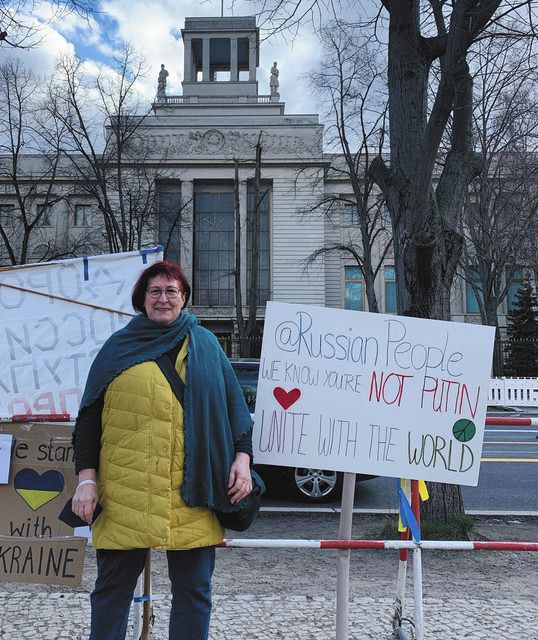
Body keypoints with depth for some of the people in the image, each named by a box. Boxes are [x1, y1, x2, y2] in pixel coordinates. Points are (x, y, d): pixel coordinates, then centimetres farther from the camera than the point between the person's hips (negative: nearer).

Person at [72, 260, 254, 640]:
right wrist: (87, 477, 0)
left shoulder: (205, 344, 12)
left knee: (194, 589, 7)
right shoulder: (119, 347, 9)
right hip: (126, 493, 0)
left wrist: (242, 457, 2)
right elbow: (90, 417, 7)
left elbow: (233, 406, 12)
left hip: (191, 492, 1)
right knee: (113, 587, 8)